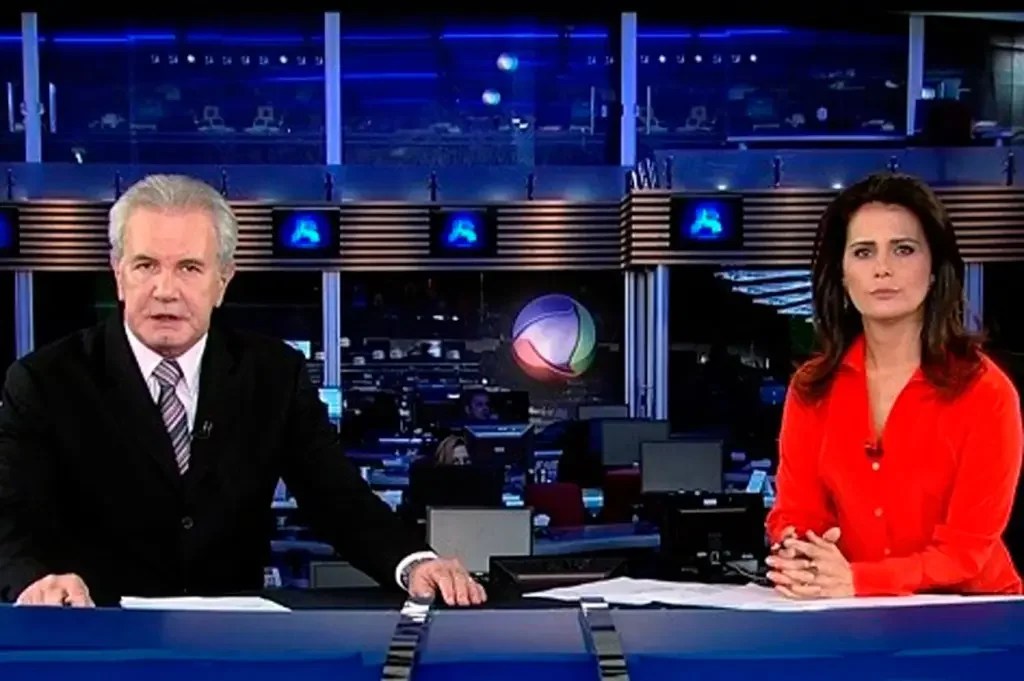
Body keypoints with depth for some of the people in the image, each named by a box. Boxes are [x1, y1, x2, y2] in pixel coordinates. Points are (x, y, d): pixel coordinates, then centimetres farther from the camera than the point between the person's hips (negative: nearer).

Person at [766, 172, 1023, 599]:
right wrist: (799, 561, -22)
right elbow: (795, 510, 2)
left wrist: (856, 581, -27)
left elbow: (967, 551, -12)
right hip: (855, 614, 3)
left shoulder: (984, 392, -8)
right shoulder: (811, 387, 4)